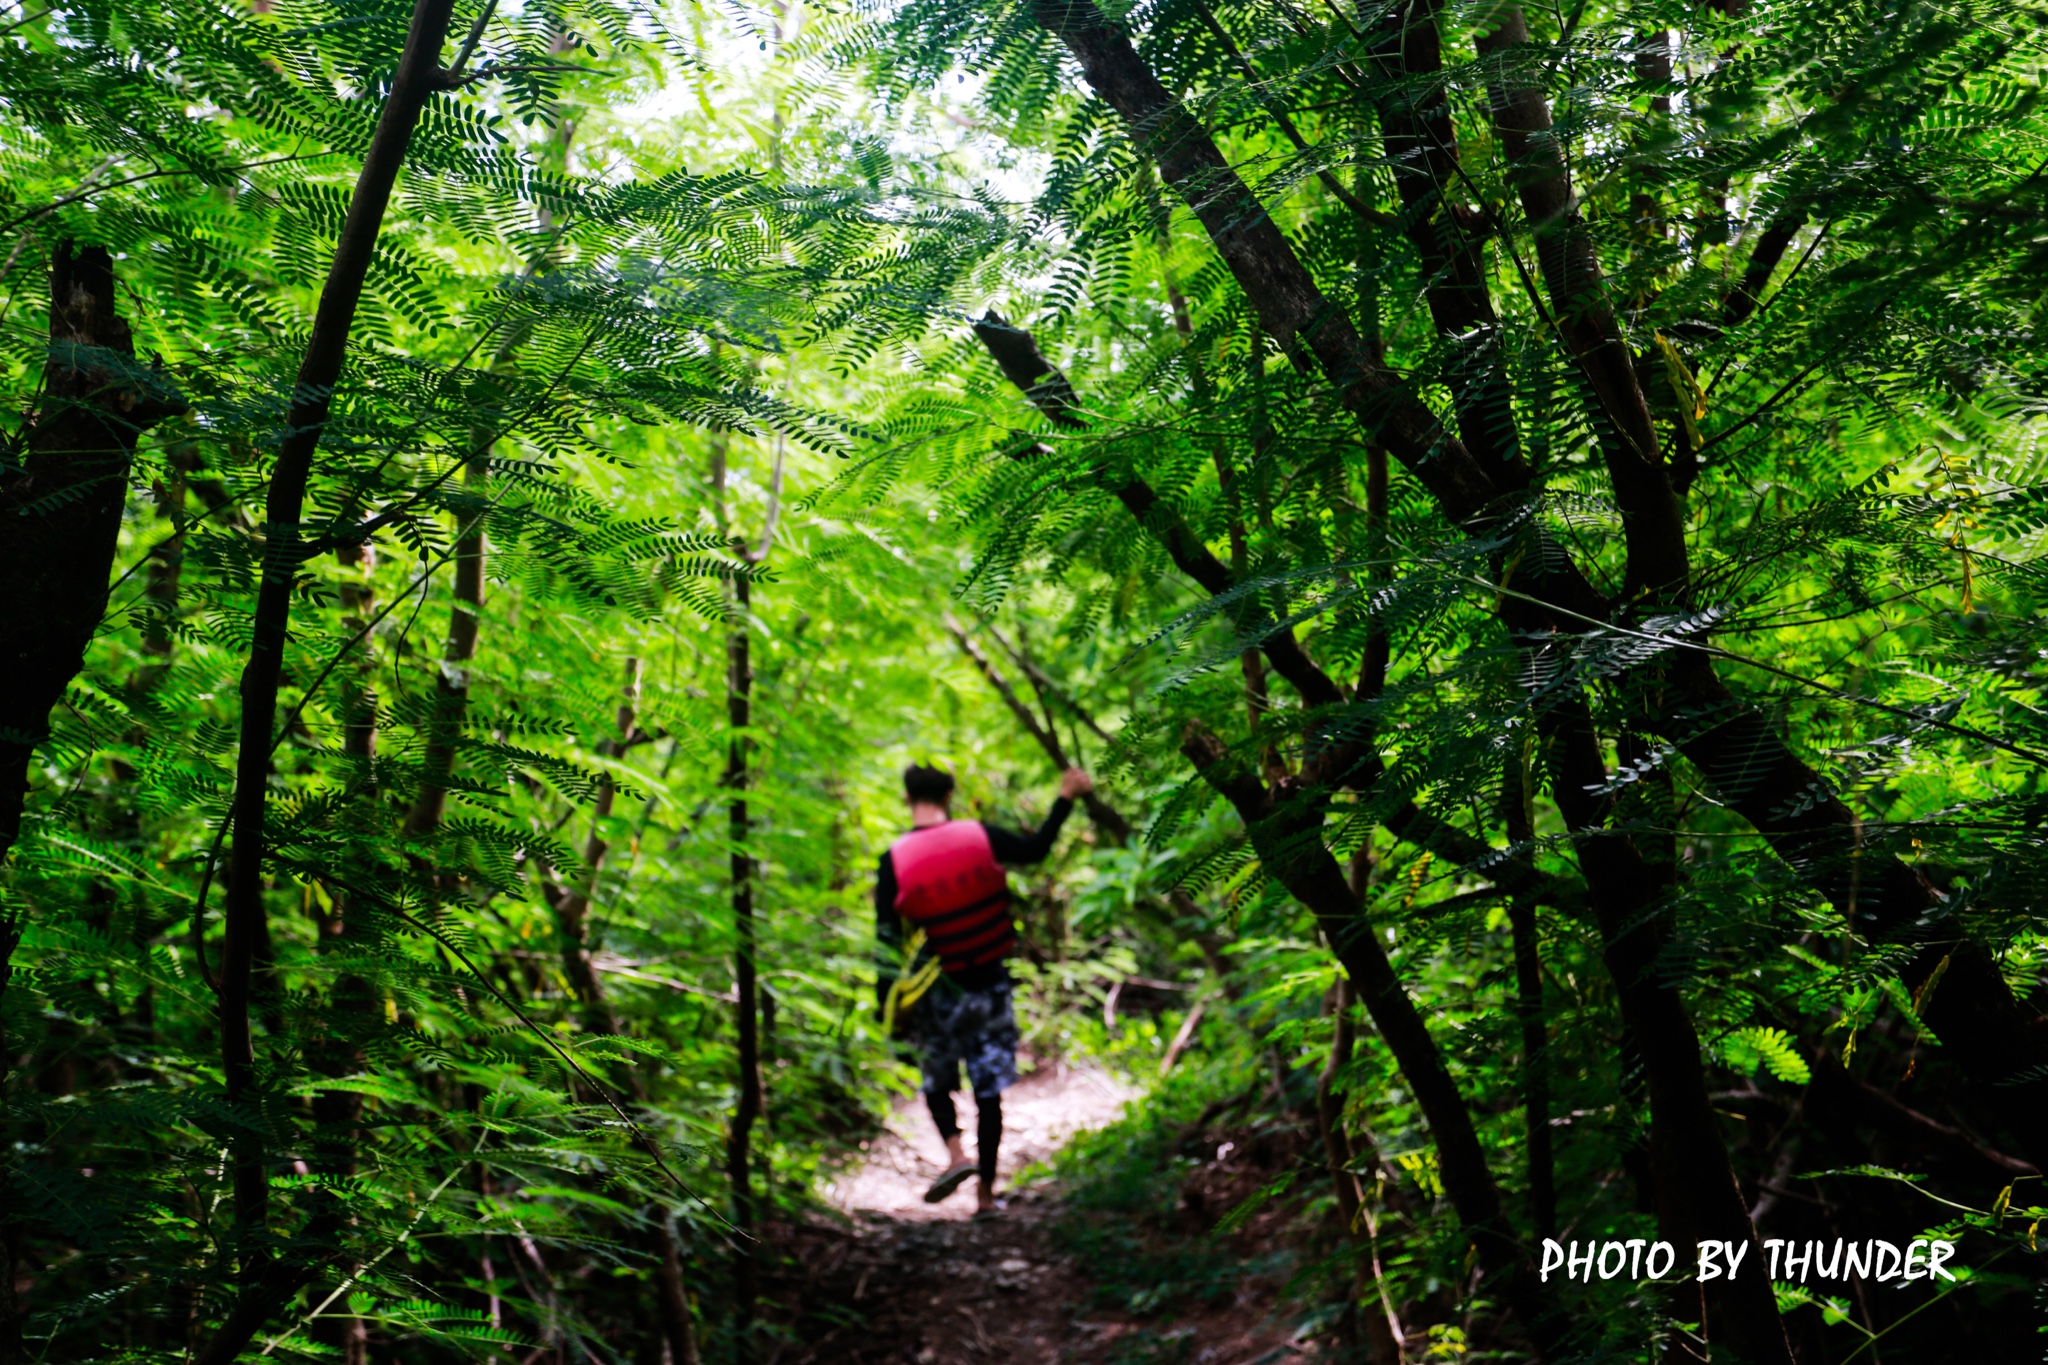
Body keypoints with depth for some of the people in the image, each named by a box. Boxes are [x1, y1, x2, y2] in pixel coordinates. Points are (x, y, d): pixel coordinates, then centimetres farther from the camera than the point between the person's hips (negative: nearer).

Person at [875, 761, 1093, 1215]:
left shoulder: (895, 860, -8)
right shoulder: (979, 836, -6)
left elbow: (887, 938, -7)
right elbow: (1035, 850, 9)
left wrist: (885, 1000, 0)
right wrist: (1066, 800, 20)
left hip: (937, 994, -1)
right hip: (990, 986, 1)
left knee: (936, 1080, 18)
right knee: (990, 1089, 8)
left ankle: (956, 1153, -5)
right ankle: (986, 1191, 11)